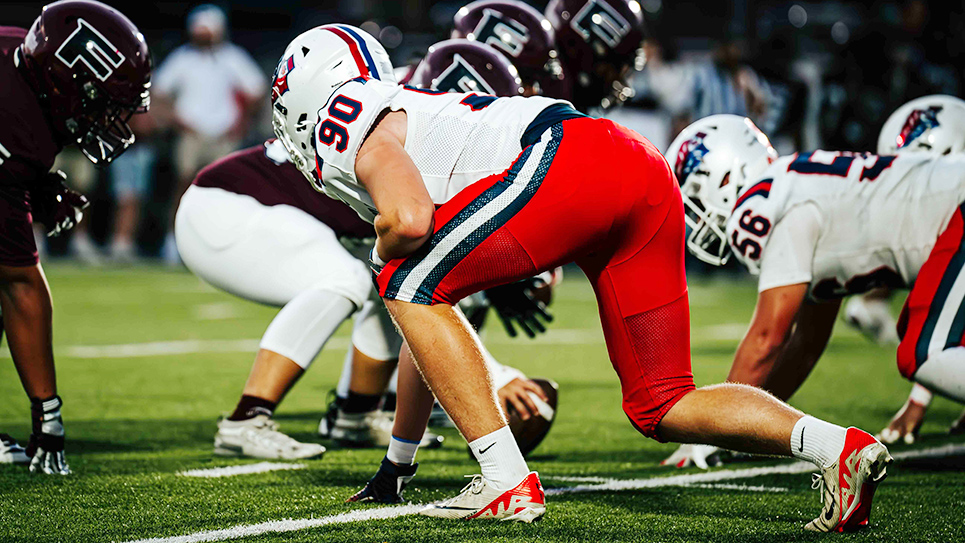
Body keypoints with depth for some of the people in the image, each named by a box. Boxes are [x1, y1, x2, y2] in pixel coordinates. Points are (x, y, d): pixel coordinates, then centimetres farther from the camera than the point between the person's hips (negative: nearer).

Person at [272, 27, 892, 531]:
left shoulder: (355, 122, 10)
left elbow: (410, 221, -13)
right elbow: (429, 335, 40)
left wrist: (383, 252, 14)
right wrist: (398, 464, 46)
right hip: (647, 174, 9)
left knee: (410, 286, 1)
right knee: (660, 408, 12)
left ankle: (508, 483, -7)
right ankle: (839, 446, -5)